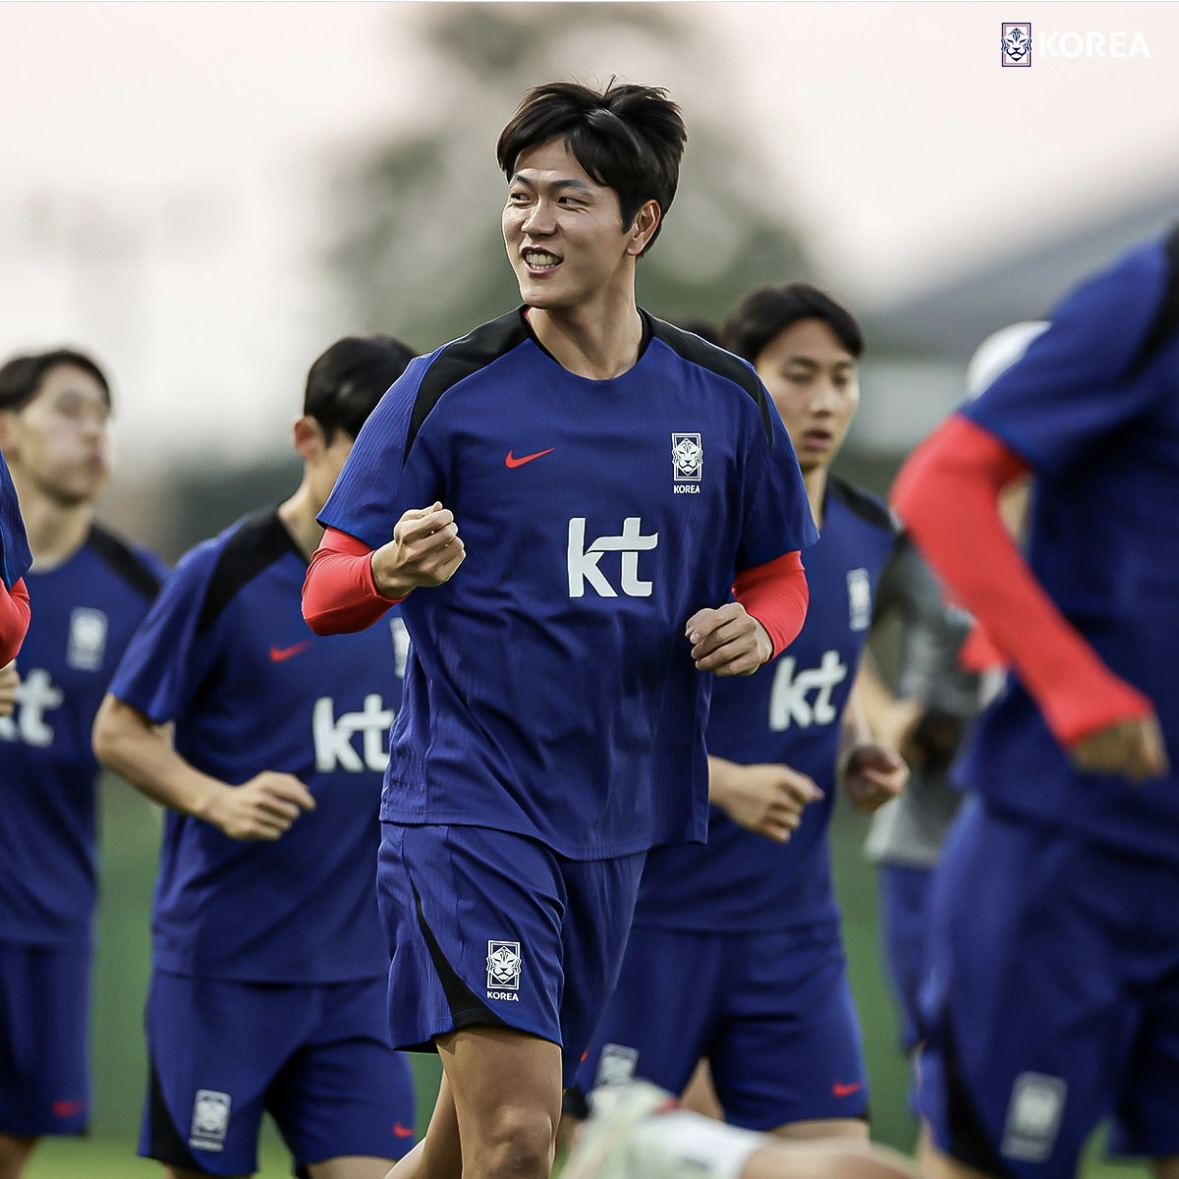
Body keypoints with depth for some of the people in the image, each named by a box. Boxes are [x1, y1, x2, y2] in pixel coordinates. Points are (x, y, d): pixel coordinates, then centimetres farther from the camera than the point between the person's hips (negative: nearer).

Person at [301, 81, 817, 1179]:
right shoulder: (448, 390, -6)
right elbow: (324, 593, -4)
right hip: (468, 802, -4)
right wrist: (395, 571, -28)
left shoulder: (725, 399, 4)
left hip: (618, 818, 4)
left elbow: (779, 575, 17)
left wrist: (755, 629, -7)